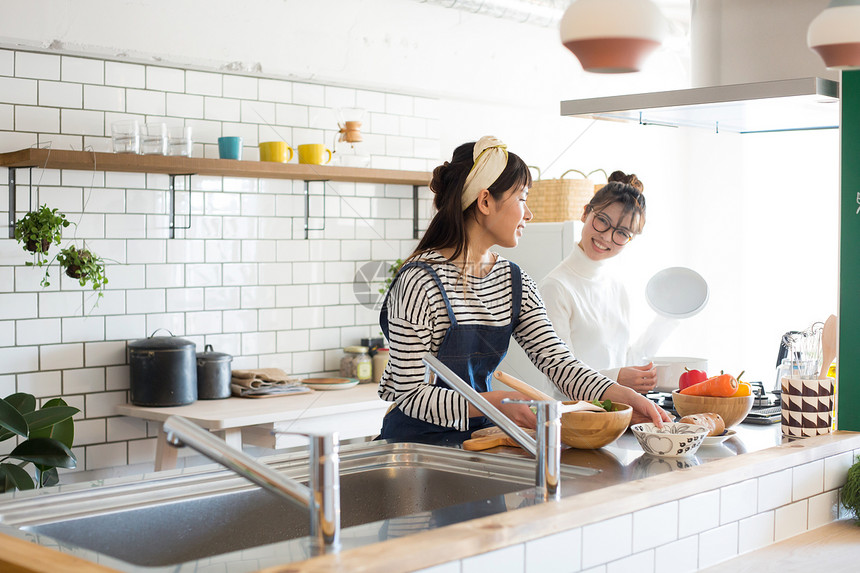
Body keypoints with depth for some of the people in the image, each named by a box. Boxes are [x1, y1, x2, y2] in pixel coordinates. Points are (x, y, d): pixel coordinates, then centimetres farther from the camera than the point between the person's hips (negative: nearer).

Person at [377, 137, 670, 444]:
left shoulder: (514, 283, 7)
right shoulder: (421, 281, -16)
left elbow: (557, 361, 1)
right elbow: (411, 394, -17)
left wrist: (625, 396, -13)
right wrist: (497, 402, -26)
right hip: (418, 439, -6)